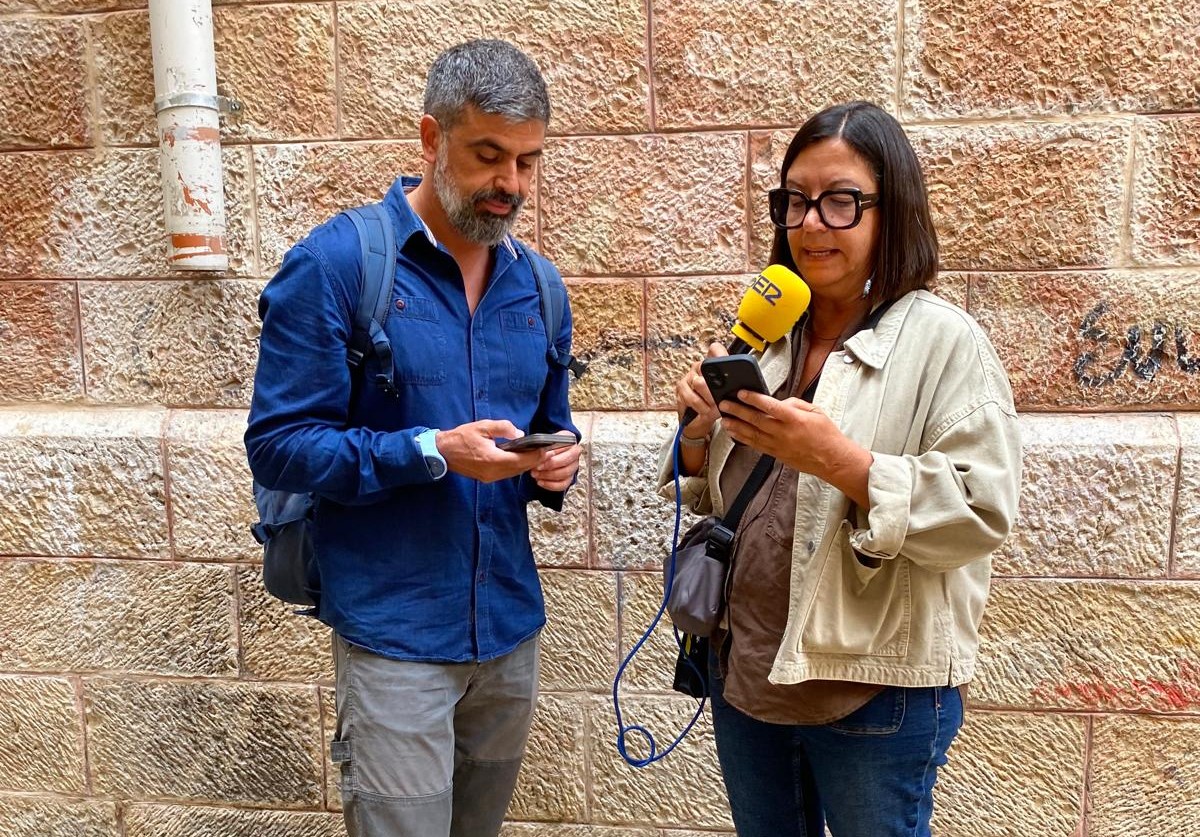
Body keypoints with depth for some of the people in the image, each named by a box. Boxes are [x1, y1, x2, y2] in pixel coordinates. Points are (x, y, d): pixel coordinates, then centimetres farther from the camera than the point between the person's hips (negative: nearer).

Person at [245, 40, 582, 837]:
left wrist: (557, 461, -7)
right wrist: (431, 452, -23)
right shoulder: (333, 264, -11)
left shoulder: (536, 284, 6)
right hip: (395, 630, -5)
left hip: (511, 623, 6)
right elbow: (279, 444, -13)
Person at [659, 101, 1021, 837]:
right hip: (745, 668, 6)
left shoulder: (945, 341, -11)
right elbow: (714, 494, 12)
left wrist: (839, 459, -28)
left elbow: (982, 513, -18)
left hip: (876, 690, -5)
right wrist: (701, 427, -9)